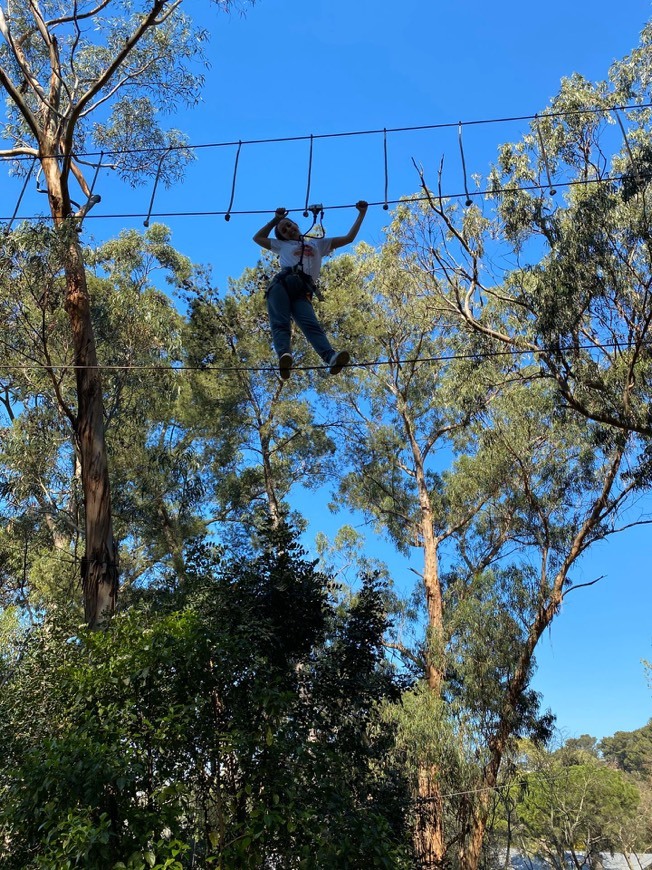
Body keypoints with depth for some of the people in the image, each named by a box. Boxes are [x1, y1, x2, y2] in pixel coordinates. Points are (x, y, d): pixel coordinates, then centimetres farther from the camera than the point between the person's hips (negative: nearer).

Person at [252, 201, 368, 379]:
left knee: (311, 325, -28)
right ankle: (284, 355, -53)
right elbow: (257, 238, 49)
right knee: (280, 323, -28)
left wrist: (361, 213, 36)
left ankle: (331, 357, -52)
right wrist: (275, 219, 51)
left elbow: (349, 238, 35)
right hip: (281, 283, 1)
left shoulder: (318, 243, 36)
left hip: (302, 291, -1)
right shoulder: (282, 245, 39)